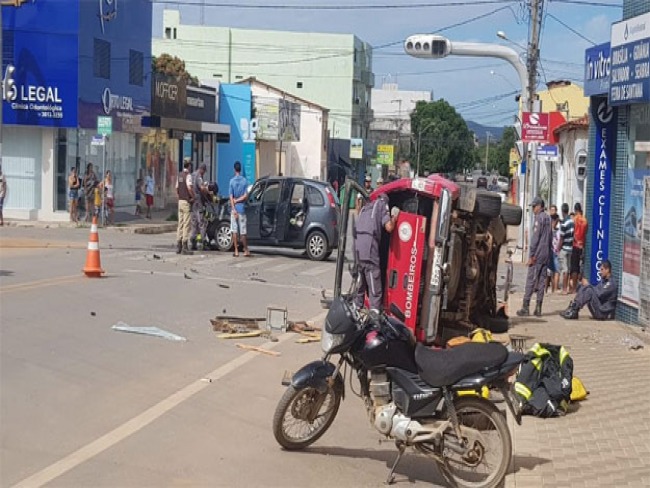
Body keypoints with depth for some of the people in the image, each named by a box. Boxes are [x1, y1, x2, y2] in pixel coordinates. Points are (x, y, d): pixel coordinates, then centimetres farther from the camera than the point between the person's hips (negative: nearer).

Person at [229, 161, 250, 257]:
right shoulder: (244, 181, -1)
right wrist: (237, 200, 1)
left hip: (234, 208, -1)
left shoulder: (232, 181, -3)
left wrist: (233, 209, -9)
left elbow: (231, 197, -8)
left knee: (234, 230, 3)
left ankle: (236, 251, 1)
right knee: (242, 231, 5)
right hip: (242, 208, 1)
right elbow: (246, 196, -7)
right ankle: (246, 250, 7)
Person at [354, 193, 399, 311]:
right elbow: (389, 227, -3)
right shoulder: (382, 204, 9)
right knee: (375, 291, -7)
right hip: (369, 247, -7)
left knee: (360, 286, 18)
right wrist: (394, 218, 17)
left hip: (357, 245, 7)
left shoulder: (366, 207, 29)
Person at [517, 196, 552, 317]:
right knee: (542, 281, 8)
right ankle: (538, 308, 8)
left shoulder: (539, 217, -10)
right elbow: (550, 237, 16)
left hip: (538, 254, -8)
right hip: (546, 255, 8)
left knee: (531, 280, -5)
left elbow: (535, 238, -14)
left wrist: (531, 256, -13)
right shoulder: (548, 218, 13)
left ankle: (525, 308, -6)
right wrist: (548, 254, 18)